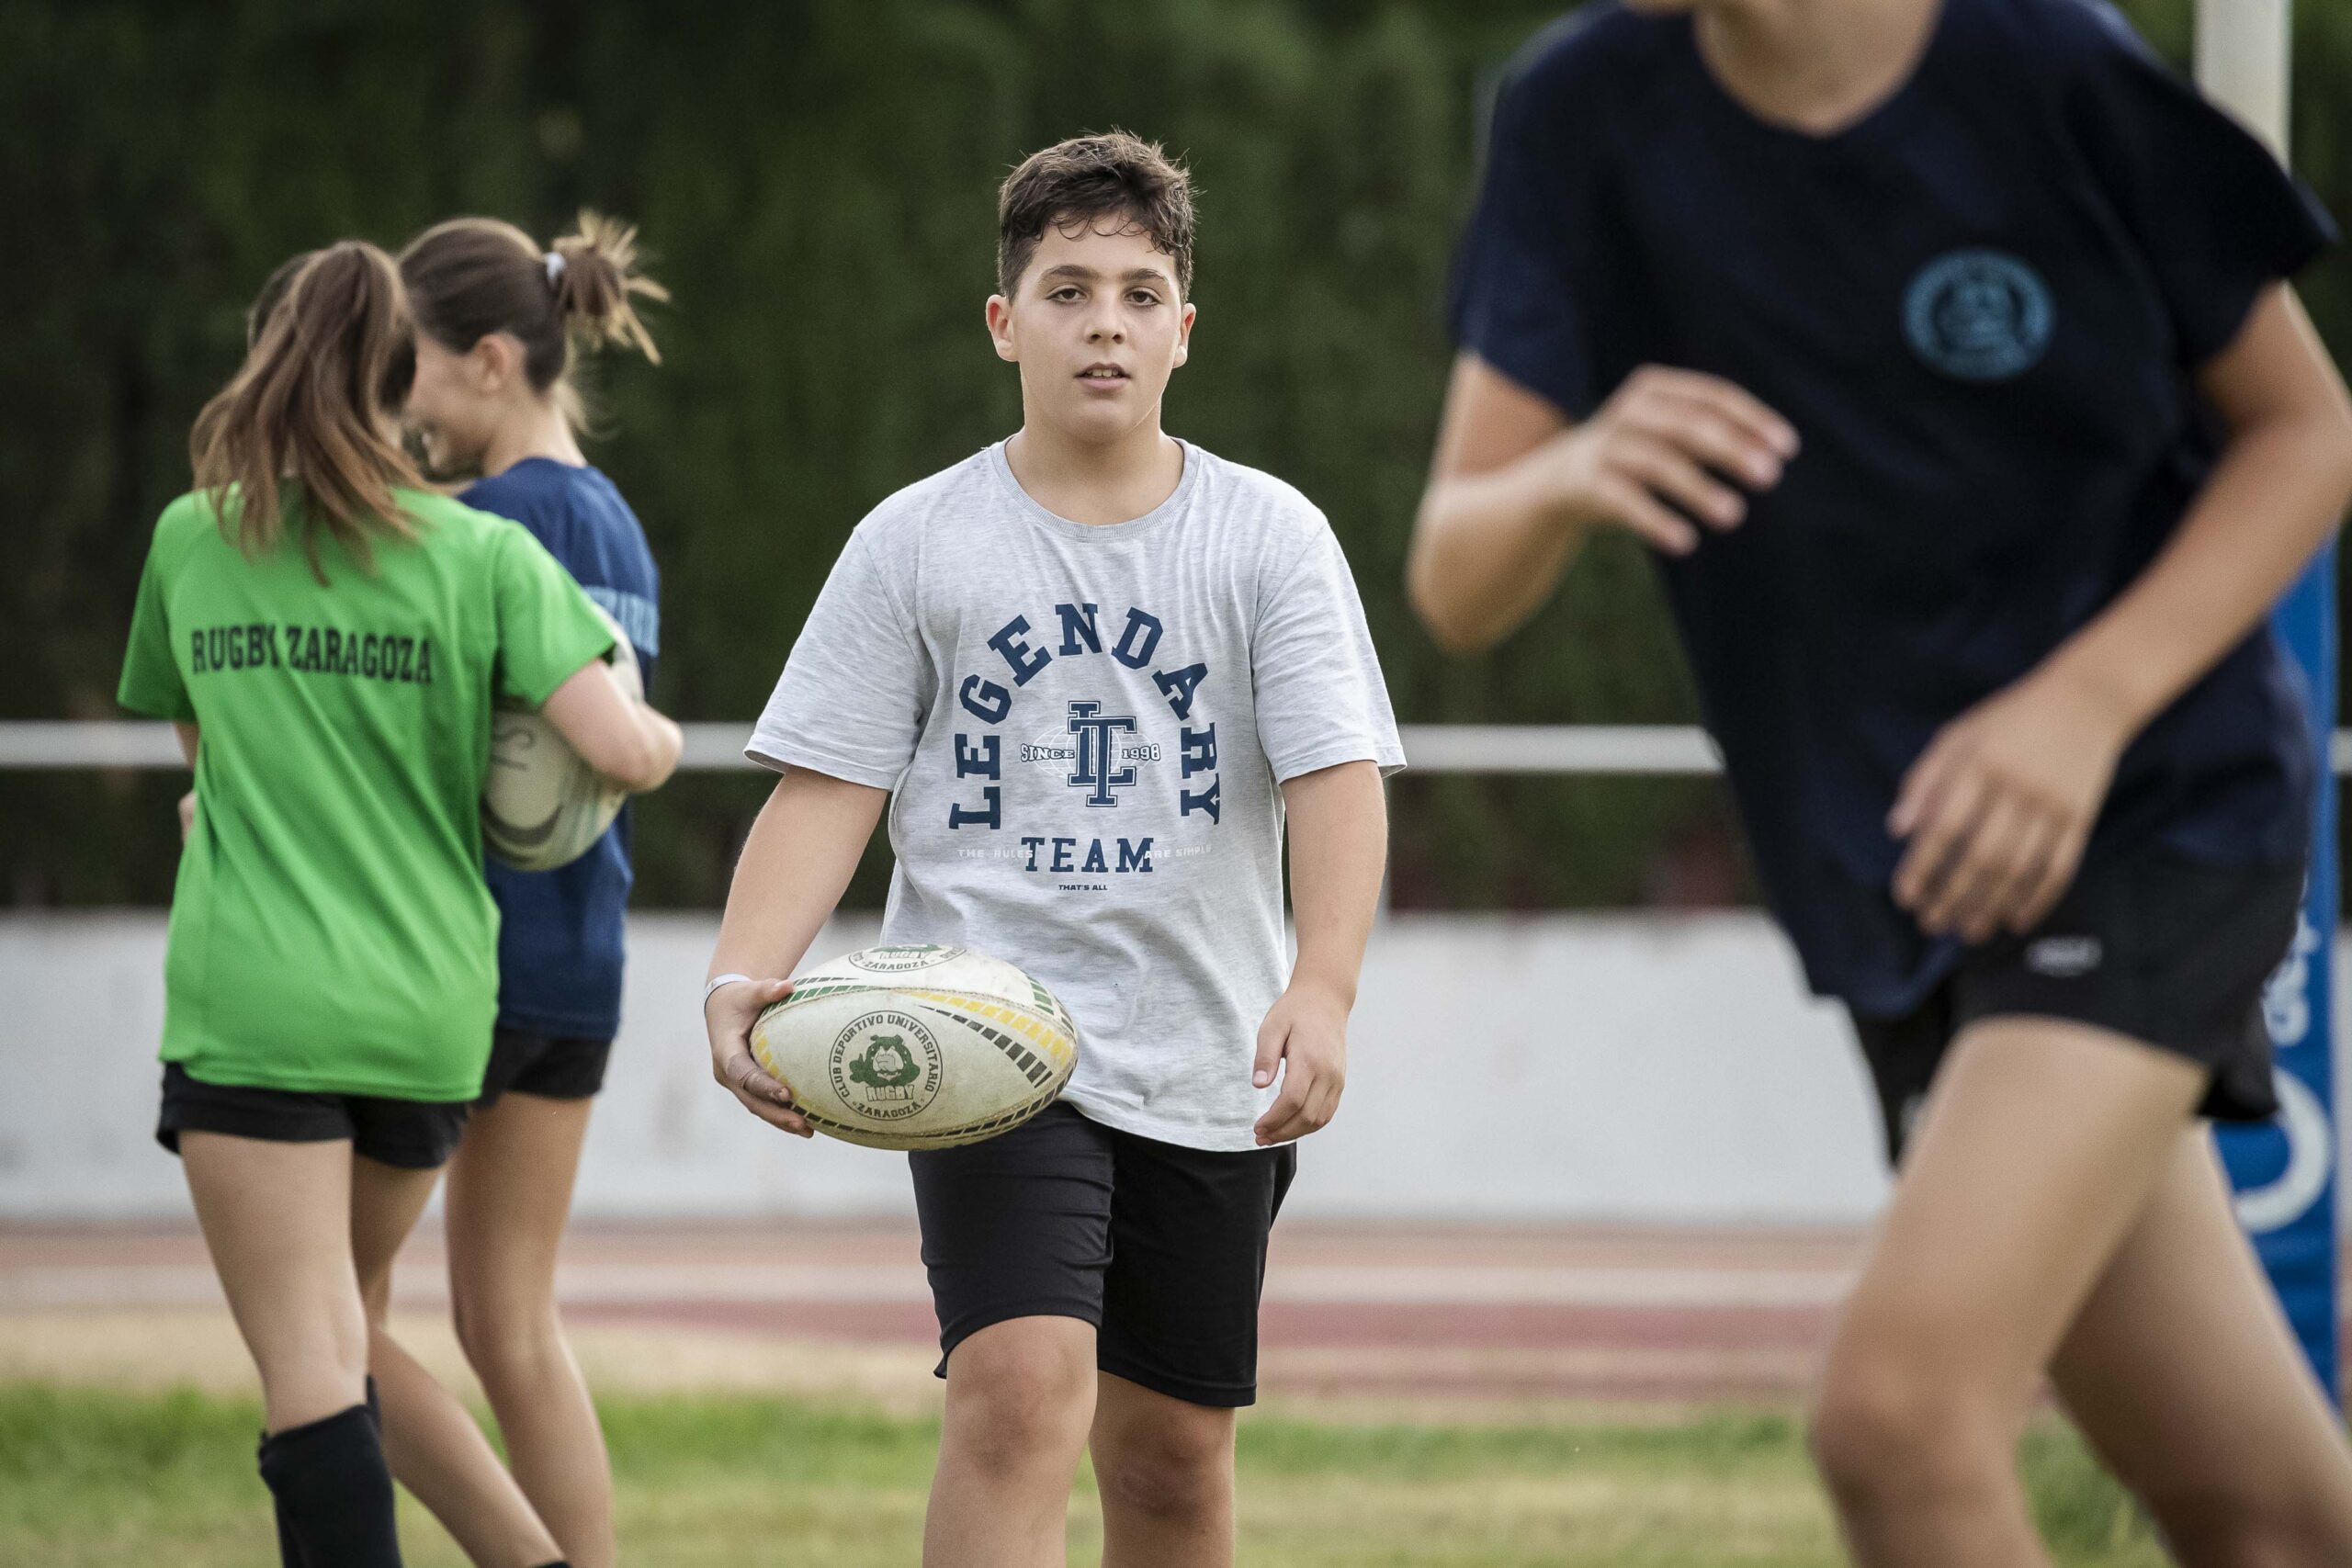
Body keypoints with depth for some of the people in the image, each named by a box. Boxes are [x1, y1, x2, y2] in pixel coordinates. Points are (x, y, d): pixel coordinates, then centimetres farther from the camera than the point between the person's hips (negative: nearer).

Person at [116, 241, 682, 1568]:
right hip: (430, 1010, 2)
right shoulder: (486, 558, -1)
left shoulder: (193, 541, 4)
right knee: (340, 1338, 21)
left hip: (251, 1006, -2)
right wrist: (665, 736, 13)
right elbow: (626, 752, -9)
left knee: (311, 1369, -7)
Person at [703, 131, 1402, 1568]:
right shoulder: (915, 543, 3)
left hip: (1208, 1067, 2)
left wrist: (1323, 990, -23)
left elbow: (1338, 777, -7)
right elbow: (827, 788, 1)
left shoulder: (1272, 536, 3)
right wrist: (743, 978, -16)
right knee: (1024, 1391, -22)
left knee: (1174, 1452, 9)